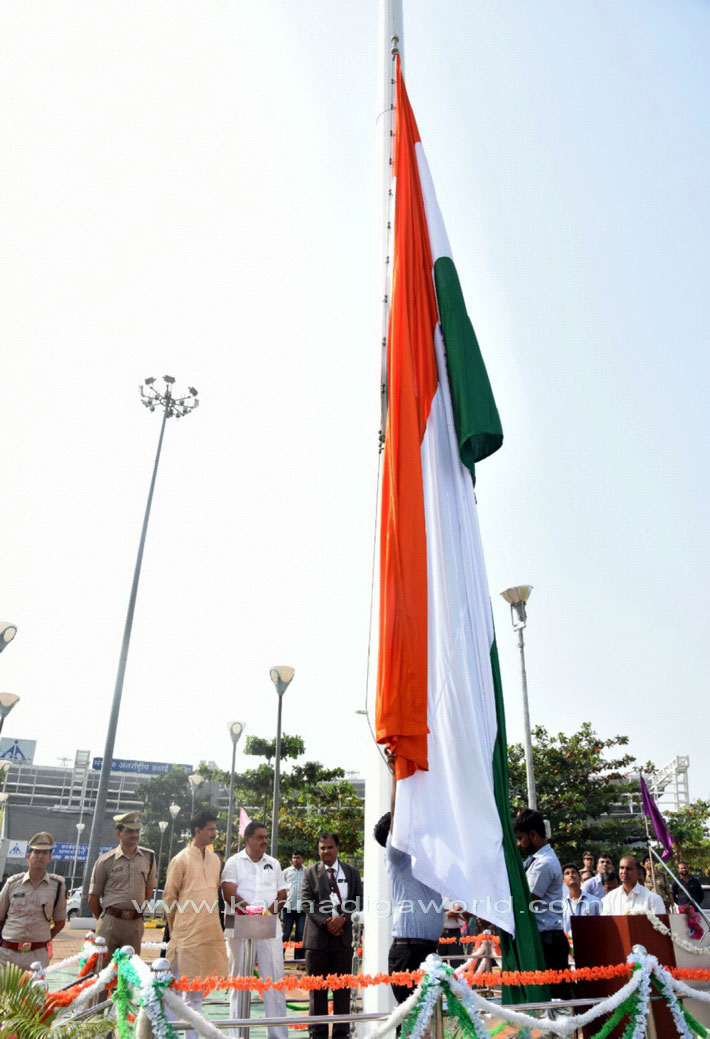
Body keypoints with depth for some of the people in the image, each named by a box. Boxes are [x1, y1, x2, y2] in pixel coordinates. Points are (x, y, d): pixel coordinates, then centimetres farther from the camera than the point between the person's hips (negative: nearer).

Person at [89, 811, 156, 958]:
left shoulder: (149, 857, 6)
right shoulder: (105, 861, -2)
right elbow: (93, 899, 4)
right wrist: (105, 921, 8)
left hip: (135, 925, 3)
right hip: (110, 922, -2)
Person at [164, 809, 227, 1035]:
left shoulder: (214, 859, 11)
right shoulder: (181, 860, -8)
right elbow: (169, 897, -5)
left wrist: (215, 926, 15)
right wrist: (174, 929, -3)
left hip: (209, 932, 6)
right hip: (187, 934, -6)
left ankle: (191, 1034, 22)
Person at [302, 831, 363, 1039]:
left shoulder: (351, 872, 8)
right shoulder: (311, 872, 4)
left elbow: (358, 900, 4)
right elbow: (307, 902, -4)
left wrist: (343, 918, -12)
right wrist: (326, 922, -15)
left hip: (343, 935, 1)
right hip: (318, 936, -1)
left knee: (343, 986, 7)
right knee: (317, 987, 6)